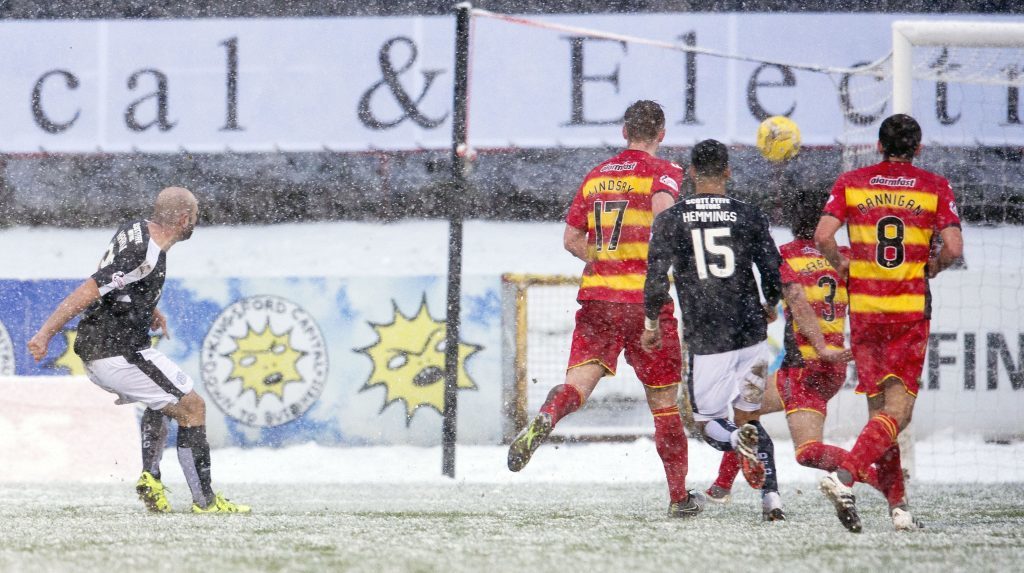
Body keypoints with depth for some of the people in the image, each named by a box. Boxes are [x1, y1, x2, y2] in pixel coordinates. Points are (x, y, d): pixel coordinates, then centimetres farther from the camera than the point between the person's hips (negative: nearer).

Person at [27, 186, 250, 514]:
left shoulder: (135, 229, 6)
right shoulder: (146, 257, -22)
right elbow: (88, 291, -26)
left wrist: (150, 309, 32)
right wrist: (45, 335, -26)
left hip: (93, 356, 10)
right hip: (120, 356, -10)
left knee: (162, 401, 31)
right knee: (192, 407, 1)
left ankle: (150, 479, 17)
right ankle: (204, 500, 1)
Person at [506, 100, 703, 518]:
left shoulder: (596, 176, 14)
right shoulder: (664, 172, 0)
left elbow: (572, 239, 16)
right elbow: (662, 207, -23)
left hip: (597, 295, 3)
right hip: (646, 300, -3)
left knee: (578, 382, -9)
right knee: (664, 401, 9)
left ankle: (544, 420, -43)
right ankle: (679, 496, 16)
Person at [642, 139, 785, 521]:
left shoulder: (670, 220, -1)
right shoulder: (748, 217, 2)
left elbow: (656, 278, -5)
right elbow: (772, 273, 3)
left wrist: (651, 324, 10)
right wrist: (770, 307, 24)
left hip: (706, 341, -2)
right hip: (751, 332, 2)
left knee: (709, 423, 10)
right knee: (748, 417, 16)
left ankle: (738, 440, -26)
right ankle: (771, 496, -1)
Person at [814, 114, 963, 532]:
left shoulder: (851, 183, 4)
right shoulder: (934, 187, 1)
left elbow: (823, 235, -8)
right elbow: (954, 248, -9)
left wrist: (842, 266, 10)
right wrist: (931, 267, 11)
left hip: (864, 308, 2)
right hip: (910, 309, -2)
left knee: (878, 409, 11)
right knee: (897, 412, -4)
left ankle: (898, 505, 8)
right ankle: (845, 476, -26)